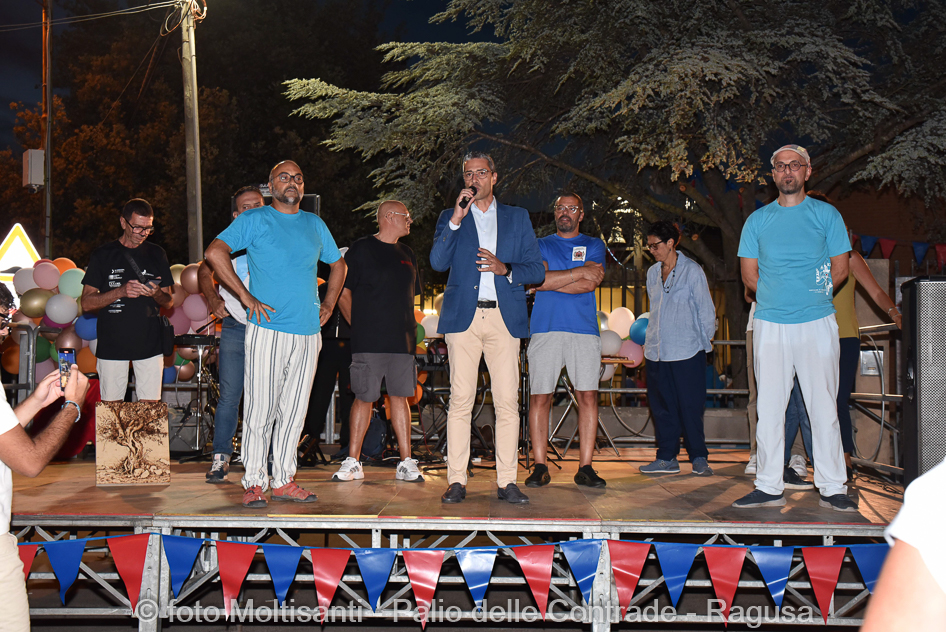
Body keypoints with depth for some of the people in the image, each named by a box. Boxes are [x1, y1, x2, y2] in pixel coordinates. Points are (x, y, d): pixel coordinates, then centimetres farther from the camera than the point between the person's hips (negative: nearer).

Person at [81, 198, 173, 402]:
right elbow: (86, 303, 0)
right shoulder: (103, 255, 4)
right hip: (112, 345, -1)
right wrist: (121, 291, -15)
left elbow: (169, 302, 13)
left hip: (150, 343, 1)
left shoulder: (157, 254, 10)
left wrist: (156, 294, -10)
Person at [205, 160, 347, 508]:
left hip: (308, 332, 5)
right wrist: (246, 296, -12)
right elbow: (215, 252, -9)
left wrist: (329, 303, 16)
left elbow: (338, 264, 29)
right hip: (267, 330, -5)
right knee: (261, 408, -3)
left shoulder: (315, 224, 16)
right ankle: (254, 483, 5)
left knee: (294, 409, 9)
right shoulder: (255, 219, 2)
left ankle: (284, 480, 18)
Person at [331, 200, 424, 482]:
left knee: (400, 396, 5)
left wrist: (407, 327, 12)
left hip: (402, 340, 5)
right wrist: (359, 324, -4)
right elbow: (343, 292, 0)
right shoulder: (361, 249, 1)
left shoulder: (407, 254, 18)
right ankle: (353, 462, 8)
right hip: (368, 341, -5)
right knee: (364, 397, -1)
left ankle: (406, 463, 9)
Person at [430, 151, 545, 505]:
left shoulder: (518, 218, 17)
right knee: (460, 401, -4)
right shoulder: (450, 218, 17)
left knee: (508, 402, -4)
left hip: (504, 317, 0)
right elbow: (438, 262, 0)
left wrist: (505, 269, -7)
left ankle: (506, 482, 2)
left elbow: (537, 270, 11)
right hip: (463, 316, 0)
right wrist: (456, 218, -7)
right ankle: (456, 481, 2)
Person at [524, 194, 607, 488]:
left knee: (588, 397, -5)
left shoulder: (594, 245, 15)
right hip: (545, 330, 0)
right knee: (539, 397, -4)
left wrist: (552, 281, -3)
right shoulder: (541, 245, 16)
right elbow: (539, 279, -4)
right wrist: (579, 271, -5)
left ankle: (585, 467, 2)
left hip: (584, 331, 0)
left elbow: (590, 283, -2)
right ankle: (540, 467, 4)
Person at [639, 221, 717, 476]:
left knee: (690, 407, -2)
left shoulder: (692, 270, -4)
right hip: (656, 351, 6)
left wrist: (706, 342, 3)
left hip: (687, 352, -6)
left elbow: (706, 309, 0)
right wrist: (653, 338, 16)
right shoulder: (652, 273, 13)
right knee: (661, 407, 8)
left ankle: (699, 458, 9)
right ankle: (667, 458, 16)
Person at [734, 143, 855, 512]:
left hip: (817, 322, -1)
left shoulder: (827, 215, 7)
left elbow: (840, 270, 8)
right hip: (769, 325, 2)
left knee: (824, 408, -1)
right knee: (769, 408, 3)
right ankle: (769, 488, 9)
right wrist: (778, 297, 7)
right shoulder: (758, 220, 11)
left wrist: (810, 296, 8)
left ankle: (831, 488, 7)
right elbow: (749, 276, 11)